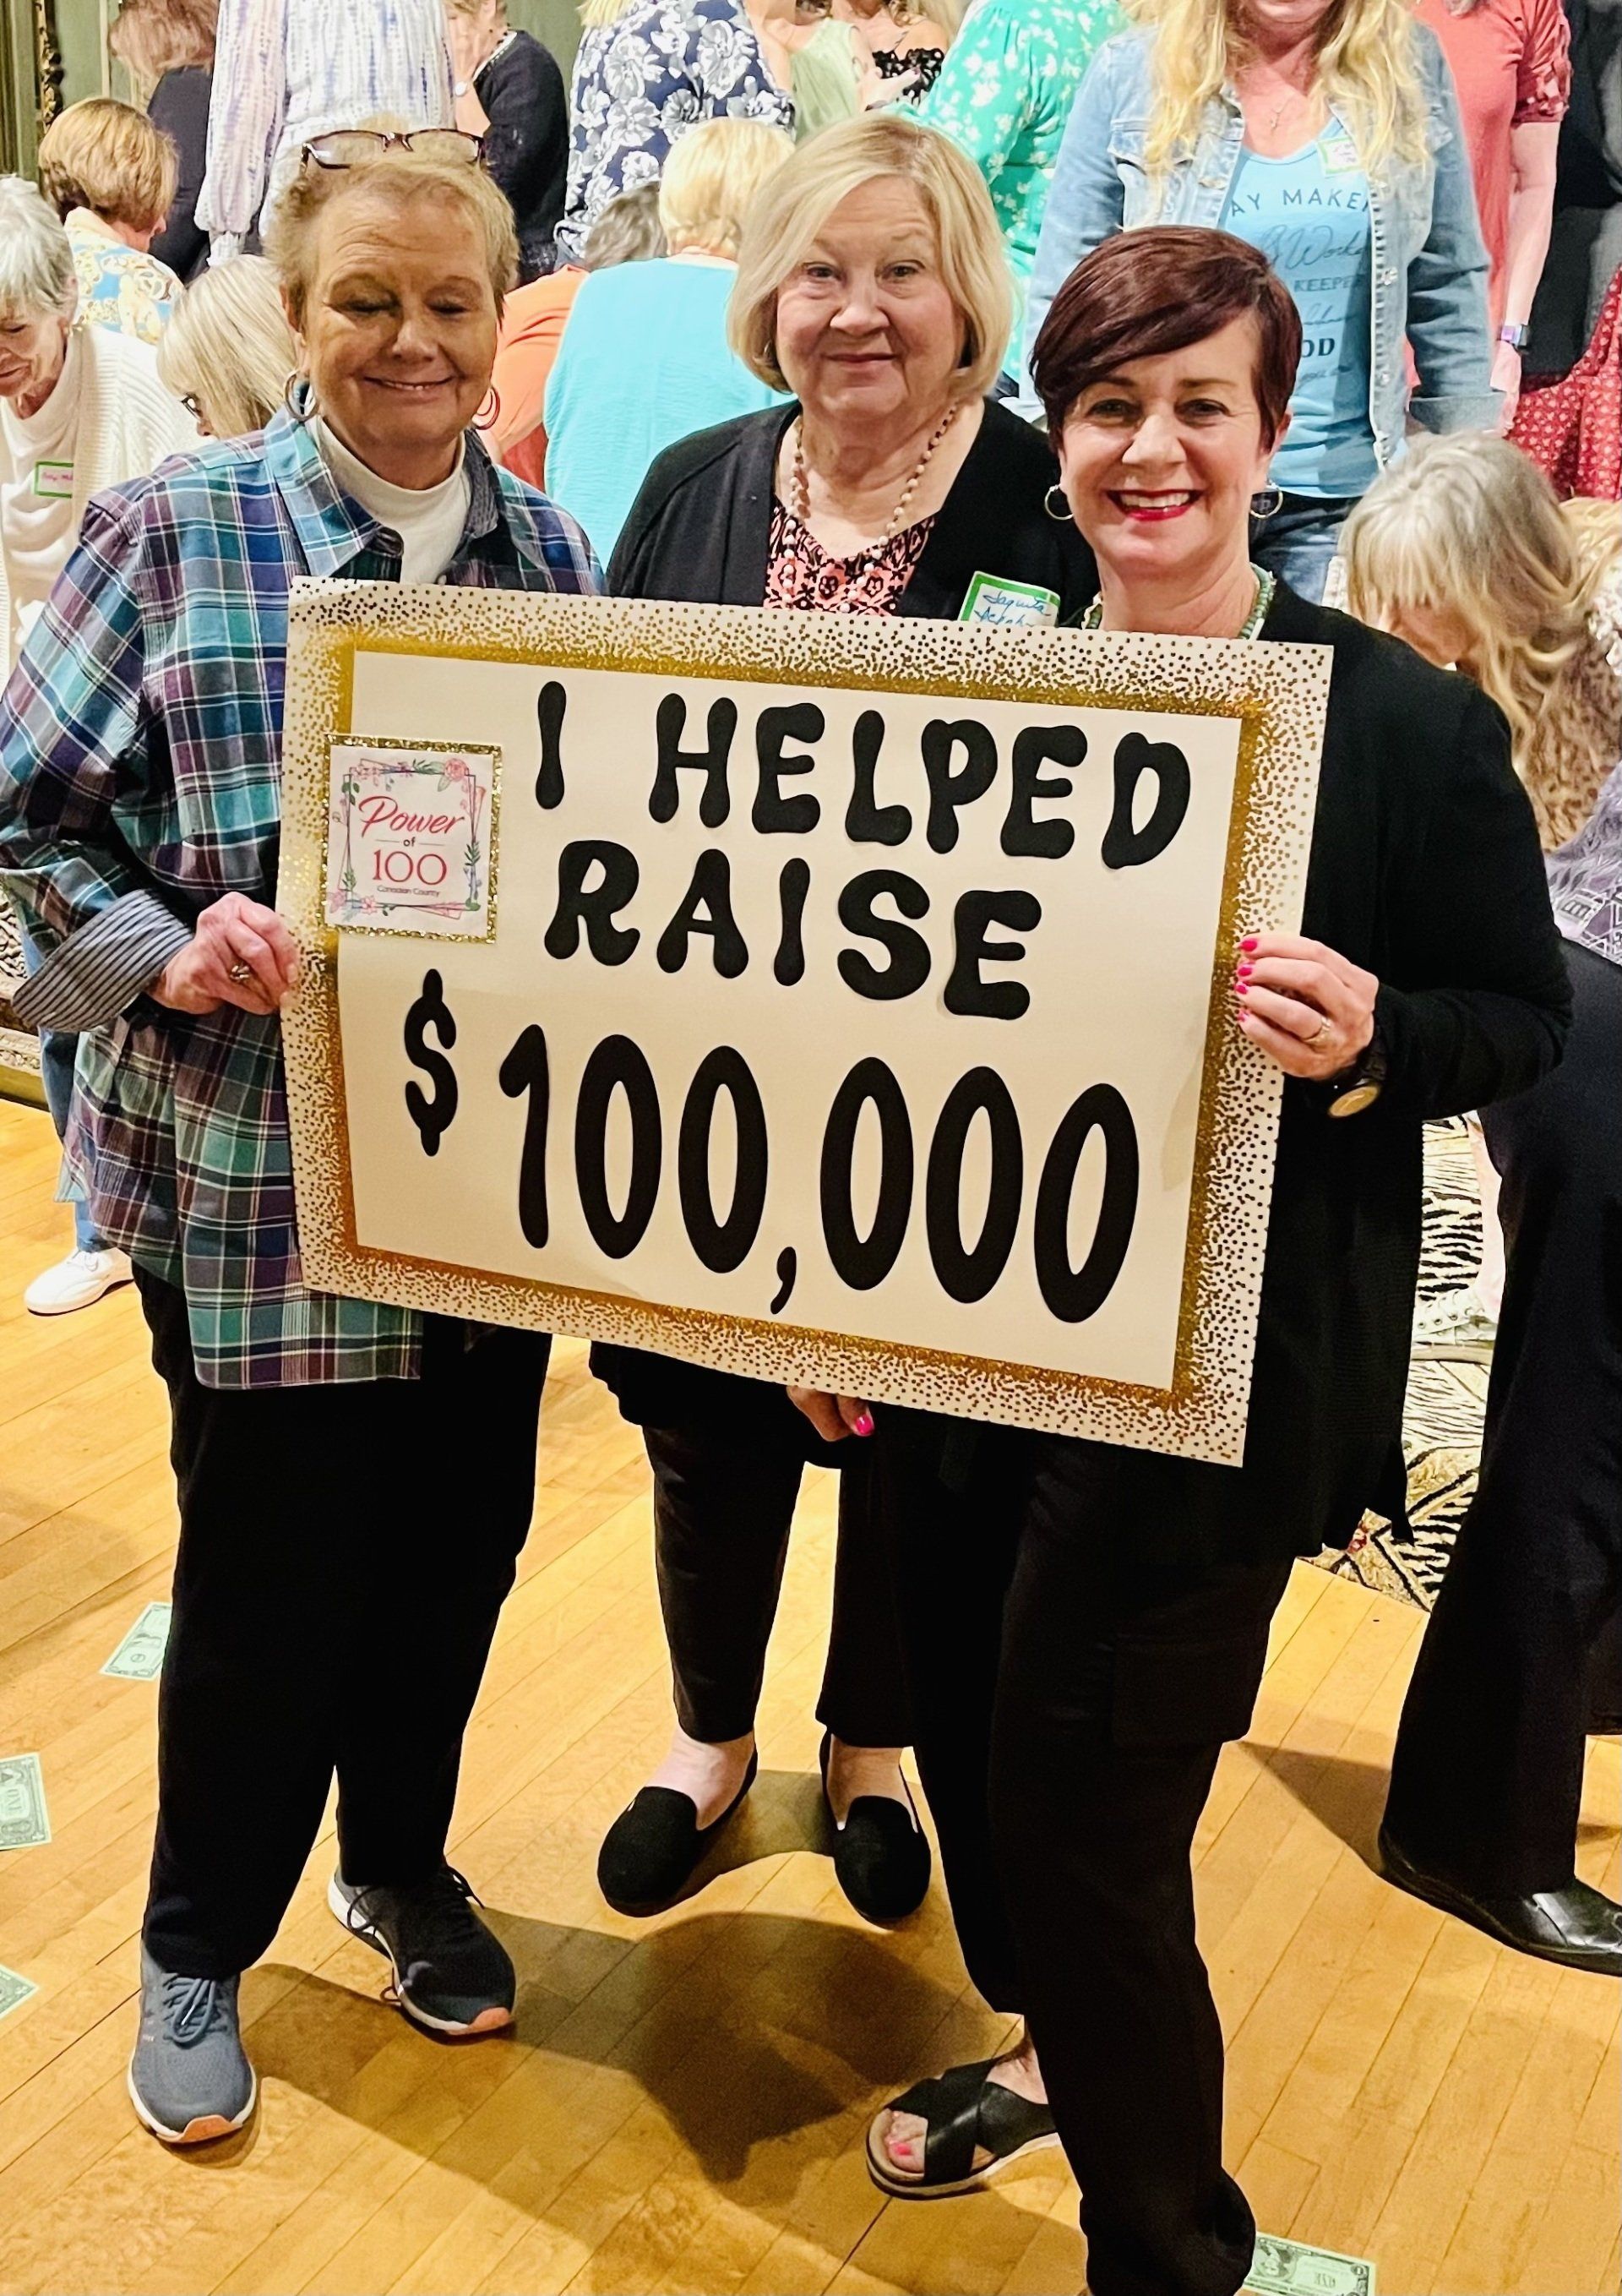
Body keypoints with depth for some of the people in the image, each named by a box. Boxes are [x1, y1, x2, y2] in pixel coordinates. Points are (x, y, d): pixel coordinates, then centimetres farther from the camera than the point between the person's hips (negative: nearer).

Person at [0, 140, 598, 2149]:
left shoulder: (549, 554, 4)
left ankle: (401, 1865, 44)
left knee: (457, 1537, 16)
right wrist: (163, 952, -21)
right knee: (268, 1567, 8)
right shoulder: (175, 533, -7)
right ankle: (198, 1947, 35)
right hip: (252, 1168, -3)